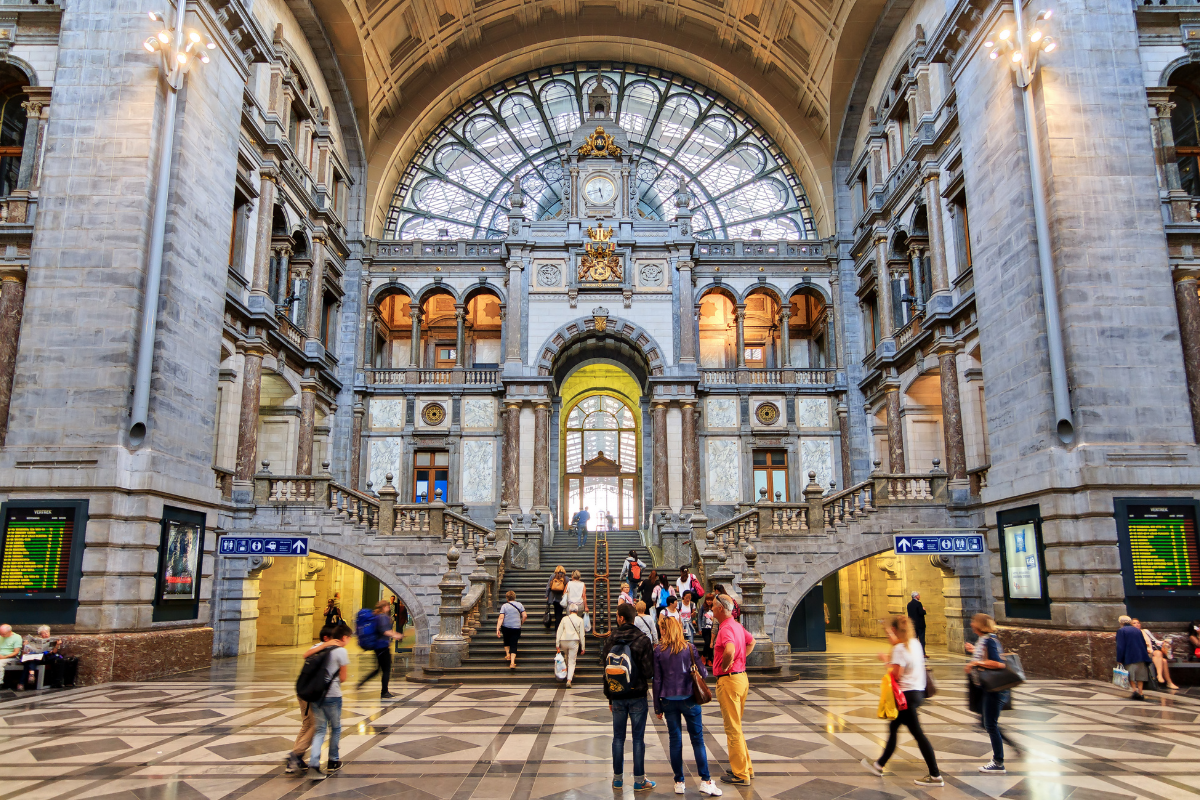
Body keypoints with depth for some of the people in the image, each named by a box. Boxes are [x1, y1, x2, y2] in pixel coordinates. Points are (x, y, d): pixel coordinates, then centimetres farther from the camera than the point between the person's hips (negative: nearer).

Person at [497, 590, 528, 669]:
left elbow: (501, 618, -11)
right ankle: (512, 662, -8)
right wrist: (521, 623, 17)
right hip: (516, 628, 0)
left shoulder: (504, 606, -3)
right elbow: (524, 616, 0)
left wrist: (497, 629, -13)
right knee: (513, 645, 2)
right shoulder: (519, 605, 2)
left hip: (505, 627, 0)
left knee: (506, 641, 29)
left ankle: (507, 654, 22)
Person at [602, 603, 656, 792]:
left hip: (616, 696, 3)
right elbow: (649, 672, -12)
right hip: (637, 696, -2)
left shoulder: (610, 640, -2)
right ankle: (639, 780, 10)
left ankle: (618, 778, 19)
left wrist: (609, 697, 13)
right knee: (638, 738, 5)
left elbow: (605, 669, 4)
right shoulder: (643, 640, -11)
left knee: (618, 737, 12)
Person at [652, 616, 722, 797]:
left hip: (668, 700, 1)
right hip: (689, 699, -1)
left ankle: (679, 782, 13)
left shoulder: (658, 651, -2)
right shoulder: (690, 648, -3)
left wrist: (657, 706, 6)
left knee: (675, 740, 8)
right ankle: (705, 781, 4)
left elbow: (657, 680, 0)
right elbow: (703, 674, 0)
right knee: (697, 739, 6)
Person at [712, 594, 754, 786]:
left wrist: (724, 667, -20)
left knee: (732, 728, -1)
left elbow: (730, 650, -38)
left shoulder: (726, 628, -19)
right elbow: (751, 642, 29)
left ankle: (740, 774, 6)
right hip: (741, 676, 10)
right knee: (735, 726, 20)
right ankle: (746, 768, 27)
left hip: (728, 679, -10)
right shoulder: (737, 625, 11)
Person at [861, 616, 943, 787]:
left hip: (906, 694, -9)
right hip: (918, 691, 9)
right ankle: (880, 765, 29)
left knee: (917, 733, -4)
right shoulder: (916, 643, 7)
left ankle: (935, 776, 0)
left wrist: (887, 662, -2)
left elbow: (896, 675, -19)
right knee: (893, 727, 18)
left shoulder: (899, 648, -18)